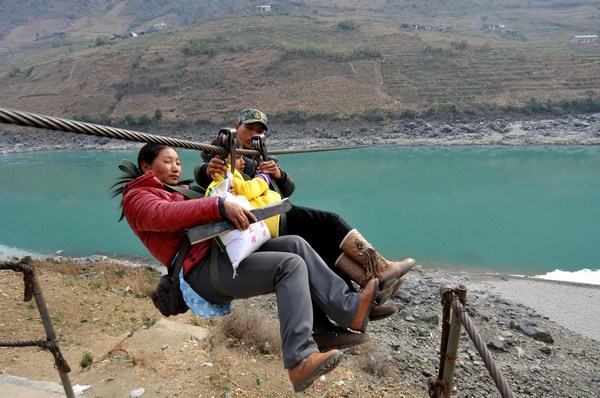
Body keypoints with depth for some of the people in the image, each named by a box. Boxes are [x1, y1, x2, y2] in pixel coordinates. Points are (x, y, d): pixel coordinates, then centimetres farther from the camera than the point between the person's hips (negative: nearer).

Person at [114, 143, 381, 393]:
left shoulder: (180, 190, 31)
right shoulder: (136, 197, 2)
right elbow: (165, 214, -21)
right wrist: (219, 206, -33)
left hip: (224, 251, 8)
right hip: (203, 271, -8)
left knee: (295, 244, -10)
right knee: (290, 265, -24)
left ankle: (349, 309, -14)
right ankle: (300, 362, -31)